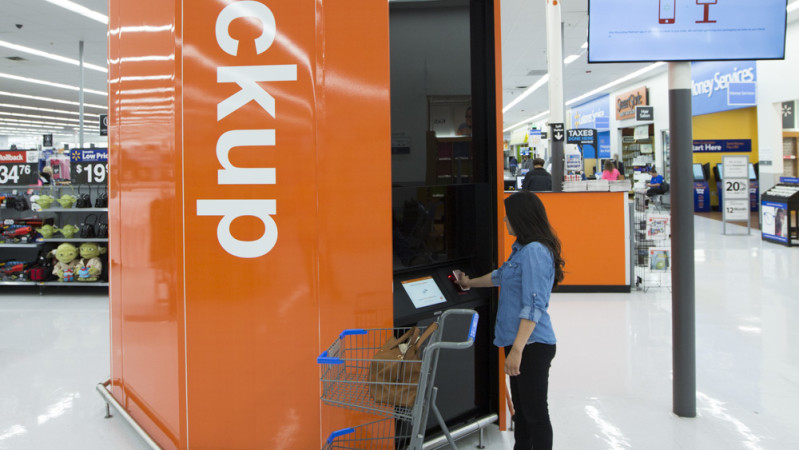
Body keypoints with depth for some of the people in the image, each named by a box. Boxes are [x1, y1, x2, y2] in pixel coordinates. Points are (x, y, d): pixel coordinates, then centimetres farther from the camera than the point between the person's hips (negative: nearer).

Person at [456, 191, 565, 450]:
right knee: (522, 409, 17)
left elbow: (534, 306, -22)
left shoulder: (535, 251, -17)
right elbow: (501, 276, 33)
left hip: (532, 345, -10)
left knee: (535, 412, -1)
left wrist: (517, 349, -25)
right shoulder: (523, 249, 14)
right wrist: (470, 283, 47)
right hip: (518, 342, 10)